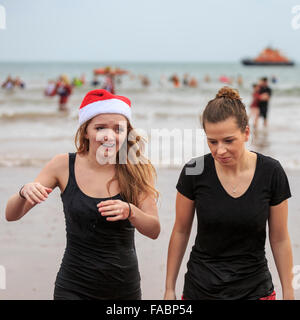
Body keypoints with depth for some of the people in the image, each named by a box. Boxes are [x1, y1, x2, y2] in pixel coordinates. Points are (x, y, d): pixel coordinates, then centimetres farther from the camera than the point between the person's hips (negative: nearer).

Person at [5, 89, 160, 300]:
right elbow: (12, 215, -3)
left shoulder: (138, 170, -6)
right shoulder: (64, 166, -5)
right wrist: (25, 193, -25)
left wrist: (129, 211, -31)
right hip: (74, 288, 0)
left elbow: (154, 231, -10)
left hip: (125, 288, 1)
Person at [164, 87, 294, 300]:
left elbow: (280, 239, -1)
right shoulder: (194, 172, -11)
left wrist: (288, 293, 1)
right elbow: (181, 232, 0)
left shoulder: (271, 173, -10)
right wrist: (169, 288, 3)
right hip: (201, 289, 0)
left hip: (255, 289, 0)